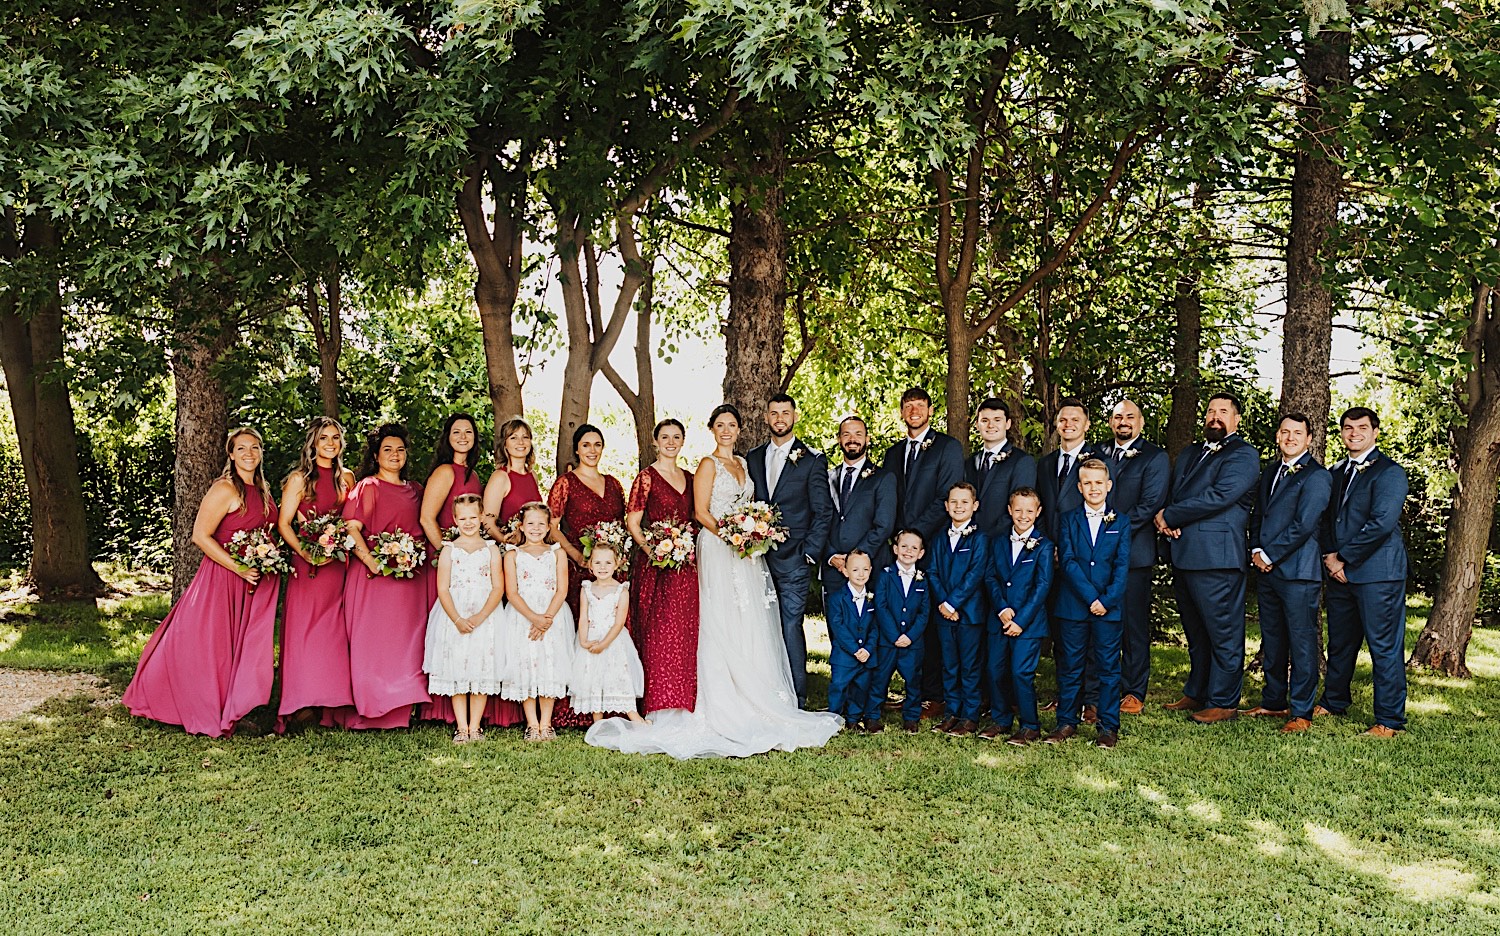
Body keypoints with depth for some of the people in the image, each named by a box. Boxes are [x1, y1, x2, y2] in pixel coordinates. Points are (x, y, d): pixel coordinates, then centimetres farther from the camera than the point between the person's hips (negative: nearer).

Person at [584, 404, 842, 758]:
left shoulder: (743, 464, 17)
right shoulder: (708, 464, -4)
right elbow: (701, 512, -10)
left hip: (747, 555, 7)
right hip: (717, 551, -7)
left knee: (751, 627, 7)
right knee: (722, 626, -7)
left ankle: (753, 703, 13)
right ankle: (724, 706, -3)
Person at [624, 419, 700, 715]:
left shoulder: (690, 479, 15)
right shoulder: (647, 477, -2)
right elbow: (632, 523, -6)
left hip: (687, 568, 6)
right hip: (657, 568, -5)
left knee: (687, 637, 5)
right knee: (658, 634, -8)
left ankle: (683, 706, 12)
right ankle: (660, 707, -3)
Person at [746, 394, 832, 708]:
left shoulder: (812, 460, 0)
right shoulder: (754, 457, 14)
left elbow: (823, 512, -1)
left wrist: (810, 553, -8)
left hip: (793, 558, -4)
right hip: (759, 556, 4)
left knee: (791, 626, -7)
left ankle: (797, 699, 0)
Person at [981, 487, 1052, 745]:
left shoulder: (1043, 546, -3)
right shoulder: (998, 543, 11)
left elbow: (1043, 586, -8)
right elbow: (991, 578, 6)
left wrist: (1021, 620, -14)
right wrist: (1001, 609, -11)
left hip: (1029, 622, -4)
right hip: (998, 620, 5)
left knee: (1021, 672, -8)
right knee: (996, 671, 7)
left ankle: (1030, 726, 6)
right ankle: (1001, 720, 22)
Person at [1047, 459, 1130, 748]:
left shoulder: (1120, 523, 7)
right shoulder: (1069, 520, 6)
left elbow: (1122, 566, 0)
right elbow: (1068, 561, -5)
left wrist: (1107, 600, -12)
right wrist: (1091, 597, -13)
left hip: (1109, 607, 0)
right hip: (1072, 606, 0)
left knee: (1108, 667, 3)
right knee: (1070, 666, 6)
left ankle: (1108, 726, 10)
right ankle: (1066, 723, 15)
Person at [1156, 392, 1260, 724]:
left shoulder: (1243, 455, -4)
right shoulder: (1188, 454, 22)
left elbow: (1219, 496, -17)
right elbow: (1171, 494, 19)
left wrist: (1169, 516, -11)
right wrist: (1169, 522, -4)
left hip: (1218, 558, -8)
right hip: (1183, 556, 8)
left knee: (1223, 633, -2)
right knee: (1195, 633, 16)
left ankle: (1223, 703, 4)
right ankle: (1195, 694, 25)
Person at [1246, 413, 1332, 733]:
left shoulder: (1316, 476, -7)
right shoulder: (1270, 472, 18)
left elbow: (1304, 524, -14)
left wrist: (1269, 555, -11)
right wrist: (1256, 551, 3)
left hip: (1298, 571, -8)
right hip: (1266, 569, 8)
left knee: (1302, 643, -3)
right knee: (1272, 641, 14)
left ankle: (1301, 713, 1)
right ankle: (1273, 703, 24)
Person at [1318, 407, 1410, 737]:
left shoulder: (1389, 472, -7)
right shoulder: (1336, 473, 17)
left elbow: (1381, 523, -16)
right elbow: (1328, 519, 19)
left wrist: (1343, 558, -13)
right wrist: (1329, 555, 2)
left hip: (1377, 573, -7)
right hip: (1340, 573, 7)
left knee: (1384, 647, -4)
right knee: (1339, 643, 17)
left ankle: (1389, 721, 2)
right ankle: (1333, 703, 31)